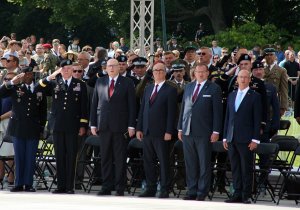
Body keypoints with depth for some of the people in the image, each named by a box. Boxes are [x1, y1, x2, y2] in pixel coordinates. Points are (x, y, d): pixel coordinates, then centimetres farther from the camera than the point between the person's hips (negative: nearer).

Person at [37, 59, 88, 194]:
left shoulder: (80, 85, 6)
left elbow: (84, 107, 5)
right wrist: (51, 77, -13)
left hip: (72, 126, -2)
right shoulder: (54, 83, 10)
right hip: (58, 125, 2)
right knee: (59, 156, 4)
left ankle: (70, 186, 1)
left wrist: (83, 125, -1)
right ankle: (61, 185, 8)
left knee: (71, 156, -1)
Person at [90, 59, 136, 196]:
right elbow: (94, 104, 11)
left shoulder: (127, 83, 3)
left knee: (120, 158, -1)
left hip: (120, 126, -3)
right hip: (103, 126, 3)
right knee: (105, 158, 5)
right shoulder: (100, 82, 11)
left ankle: (120, 188, 3)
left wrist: (131, 126, -5)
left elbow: (131, 105, 1)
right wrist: (93, 124, 6)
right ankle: (106, 187, 9)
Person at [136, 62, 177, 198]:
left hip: (161, 133, -6)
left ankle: (164, 190, 2)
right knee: (148, 161, 7)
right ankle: (150, 189, 12)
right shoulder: (148, 89, 16)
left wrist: (169, 132, -14)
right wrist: (139, 128, 9)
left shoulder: (170, 90, -3)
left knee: (164, 161, -2)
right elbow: (142, 109, 16)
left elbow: (171, 113, -8)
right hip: (147, 131, 6)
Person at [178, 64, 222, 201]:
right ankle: (192, 191, 13)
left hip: (204, 133, -5)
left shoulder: (214, 89, -1)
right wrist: (180, 128, 12)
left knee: (204, 164, 0)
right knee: (190, 163, 7)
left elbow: (217, 111, -4)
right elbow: (183, 107, 17)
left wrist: (216, 132, -9)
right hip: (187, 132, 5)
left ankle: (202, 193, 4)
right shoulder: (188, 87, 15)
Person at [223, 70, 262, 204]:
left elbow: (257, 119, -4)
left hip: (246, 139, -5)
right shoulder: (231, 96, 15)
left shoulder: (254, 96, -1)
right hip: (232, 138, 5)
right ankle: (237, 194, 10)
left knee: (246, 168, -2)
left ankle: (246, 196, 1)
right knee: (235, 168, 6)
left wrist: (255, 140, -10)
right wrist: (225, 137, 12)